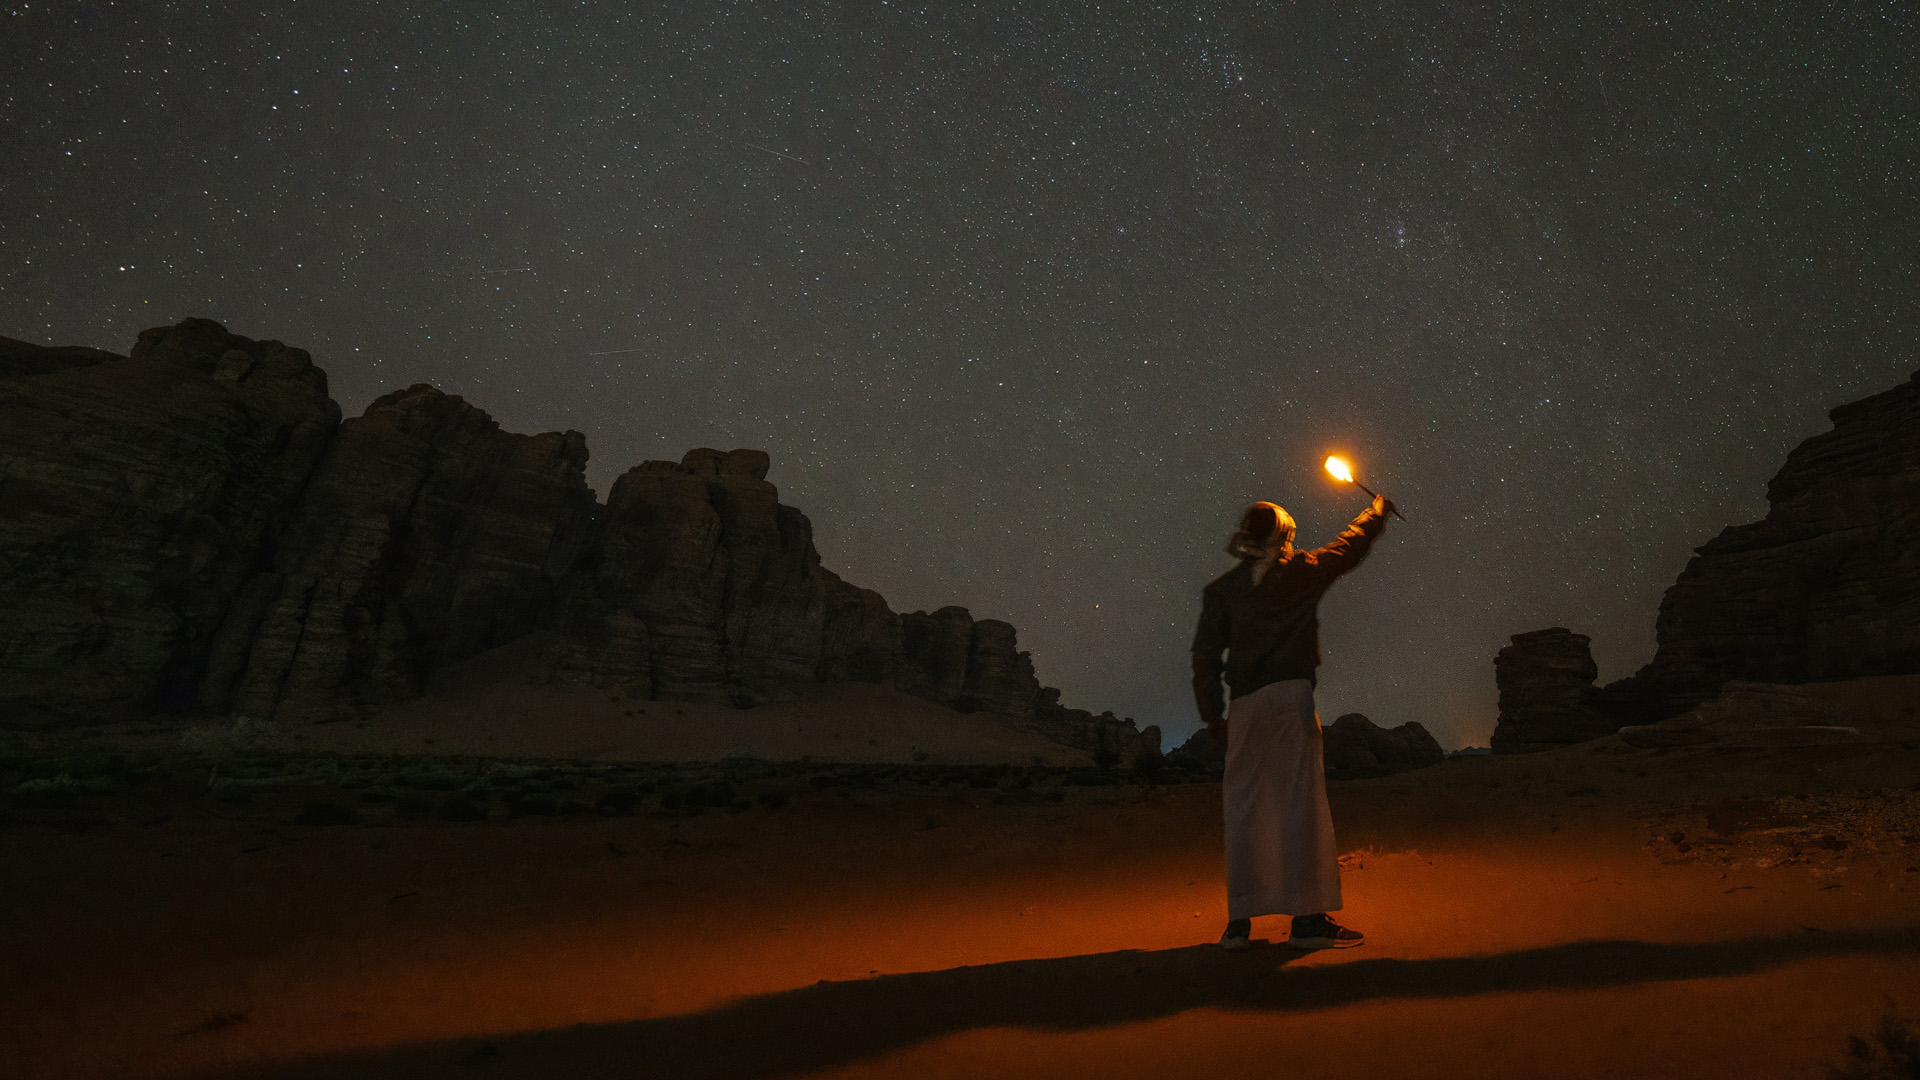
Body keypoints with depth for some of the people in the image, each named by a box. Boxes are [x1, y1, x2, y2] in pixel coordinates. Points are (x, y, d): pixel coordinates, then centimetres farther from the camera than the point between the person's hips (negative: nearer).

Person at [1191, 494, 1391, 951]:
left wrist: (1212, 714, 9)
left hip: (1243, 705, 3)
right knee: (1301, 799, -1)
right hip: (1289, 694, -3)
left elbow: (1205, 654, 5)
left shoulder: (1221, 589, 10)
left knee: (1244, 807, 6)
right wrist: (1377, 511, 41)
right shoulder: (1300, 571, 6)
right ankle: (1308, 917, -1)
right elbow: (1350, 545, 22)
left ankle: (1239, 920, 8)